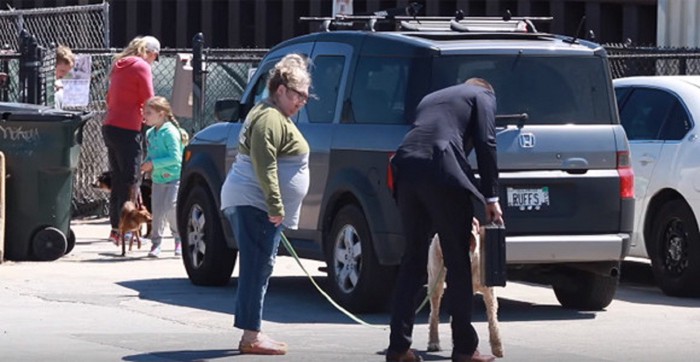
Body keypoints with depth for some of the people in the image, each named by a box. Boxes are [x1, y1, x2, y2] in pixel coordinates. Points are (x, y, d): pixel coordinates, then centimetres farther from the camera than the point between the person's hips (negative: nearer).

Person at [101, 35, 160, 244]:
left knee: (118, 180, 14)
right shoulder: (142, 67, -8)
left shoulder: (120, 66, 15)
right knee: (131, 182, -3)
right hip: (128, 130, -8)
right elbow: (148, 102, -9)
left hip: (110, 126, 8)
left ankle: (116, 227, 17)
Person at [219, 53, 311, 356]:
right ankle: (251, 336, -14)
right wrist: (276, 205, -24)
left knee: (257, 269, 13)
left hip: (249, 203, 11)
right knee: (257, 268, -12)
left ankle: (252, 333, 16)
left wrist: (275, 206, 29)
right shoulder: (271, 118, -13)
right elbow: (264, 164, -22)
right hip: (254, 203, -11)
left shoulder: (274, 116, 22)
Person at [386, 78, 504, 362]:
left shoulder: (431, 99, 35)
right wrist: (491, 197, 3)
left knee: (413, 258, 13)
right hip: (442, 170, -6)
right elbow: (485, 144, 2)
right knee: (457, 261, 2)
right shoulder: (482, 96, 17)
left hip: (406, 168, 6)